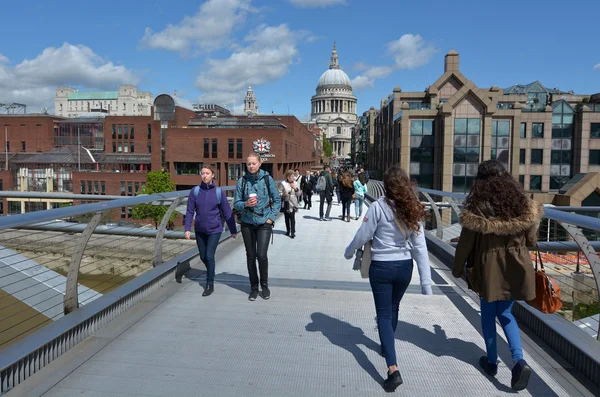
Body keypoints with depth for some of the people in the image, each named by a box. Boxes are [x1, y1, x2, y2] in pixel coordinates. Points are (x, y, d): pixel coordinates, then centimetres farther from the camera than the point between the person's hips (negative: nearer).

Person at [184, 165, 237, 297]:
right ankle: (211, 272, 44)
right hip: (200, 230, 3)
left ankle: (210, 285, 6)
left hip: (214, 230, -3)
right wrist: (187, 229, -11)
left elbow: (227, 213, -3)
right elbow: (190, 211, -4)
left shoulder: (219, 192, -8)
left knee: (209, 256, -9)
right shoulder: (195, 191, -5)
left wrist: (233, 230, 1)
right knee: (203, 257, 14)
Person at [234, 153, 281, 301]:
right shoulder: (242, 181, -1)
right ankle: (254, 287, 24)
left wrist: (272, 217, -4)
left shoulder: (267, 179, -3)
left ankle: (264, 285, 15)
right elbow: (236, 203, 2)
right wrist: (245, 204, -19)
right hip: (247, 223, 2)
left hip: (264, 223, -2)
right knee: (250, 256, 8)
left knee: (261, 255, -10)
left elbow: (277, 200, 4)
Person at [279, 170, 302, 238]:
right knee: (287, 218, 10)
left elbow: (299, 194, 8)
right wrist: (284, 194, -18)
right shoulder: (283, 184, -1)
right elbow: (279, 193, 0)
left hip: (293, 204, 0)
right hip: (286, 203, 0)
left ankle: (293, 232, -5)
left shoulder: (295, 184, 6)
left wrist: (296, 188, -9)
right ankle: (288, 231, 26)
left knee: (292, 218, -9)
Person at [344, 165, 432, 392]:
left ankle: (393, 370, -6)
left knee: (384, 314, 4)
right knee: (393, 308, 25)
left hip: (381, 267, -4)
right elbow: (420, 247, -4)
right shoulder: (413, 210, -4)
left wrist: (349, 252, 9)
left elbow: (363, 236, -11)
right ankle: (386, 346, 47)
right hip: (404, 266, 4)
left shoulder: (379, 207, -16)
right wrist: (426, 281, -1)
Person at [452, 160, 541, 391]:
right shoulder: (521, 204, -3)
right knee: (505, 313, 19)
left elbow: (466, 243, -9)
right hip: (515, 268, 3)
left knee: (488, 315, 15)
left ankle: (492, 361, 28)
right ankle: (519, 360, 3)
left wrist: (457, 269, 4)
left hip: (488, 268, -3)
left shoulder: (477, 208, -15)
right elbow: (531, 240, 8)